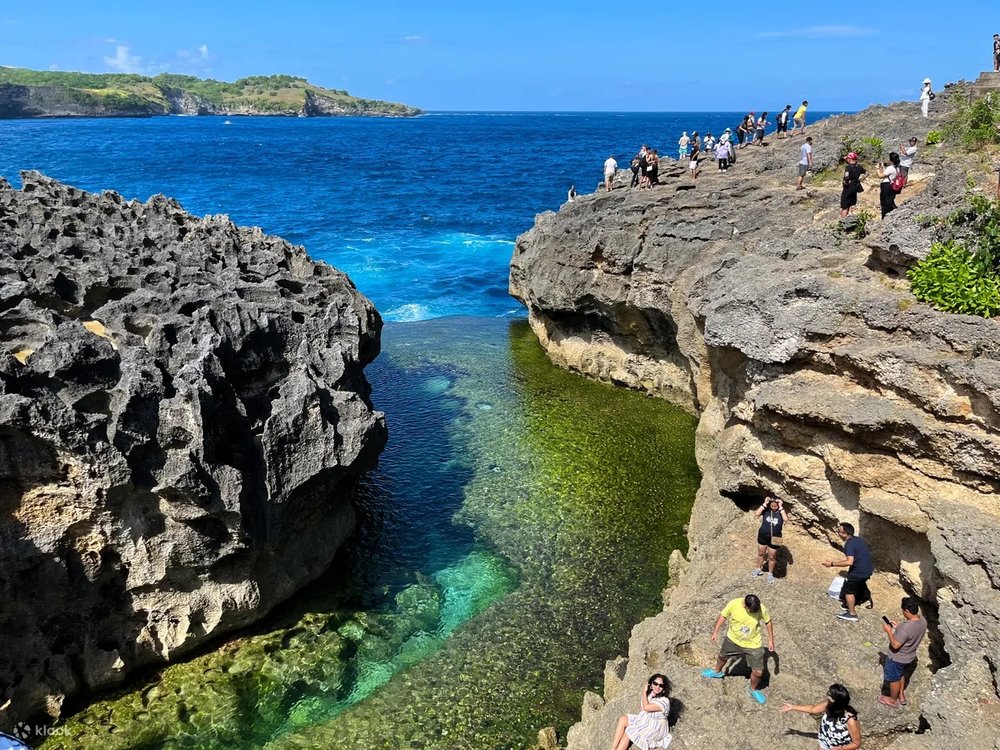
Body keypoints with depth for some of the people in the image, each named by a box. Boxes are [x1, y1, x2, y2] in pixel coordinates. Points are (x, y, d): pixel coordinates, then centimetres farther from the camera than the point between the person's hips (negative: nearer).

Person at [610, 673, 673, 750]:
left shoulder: (664, 700, -18)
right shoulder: (648, 695, 4)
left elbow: (646, 707, -26)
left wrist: (644, 692, -14)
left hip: (655, 728, -7)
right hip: (643, 721, 7)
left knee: (628, 733, -19)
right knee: (623, 719, -14)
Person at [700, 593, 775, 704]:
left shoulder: (762, 609, -28)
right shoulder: (734, 604, -30)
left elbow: (768, 622, -6)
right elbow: (723, 616, -11)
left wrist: (771, 640, -1)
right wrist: (715, 632, -6)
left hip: (753, 644, -1)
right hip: (733, 640, 1)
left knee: (758, 672, 1)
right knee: (722, 656, 26)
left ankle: (752, 689, 35)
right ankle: (717, 672, 60)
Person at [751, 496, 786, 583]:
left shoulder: (781, 512, -11)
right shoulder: (766, 510, -10)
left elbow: (786, 519, -30)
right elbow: (757, 514, -24)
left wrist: (781, 507, -27)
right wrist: (765, 504, -25)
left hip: (774, 538, -1)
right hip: (763, 535, 1)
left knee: (772, 557, 11)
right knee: (761, 554, 18)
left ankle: (770, 574, 30)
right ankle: (759, 569, 39)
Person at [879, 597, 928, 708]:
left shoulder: (906, 627, -40)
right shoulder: (923, 621, -15)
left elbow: (895, 645, -30)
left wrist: (889, 631, -18)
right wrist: (897, 628, 3)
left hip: (897, 658, -7)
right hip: (910, 656, 7)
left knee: (894, 679, 19)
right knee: (901, 675, 33)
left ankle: (893, 700, 41)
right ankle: (901, 695, 52)